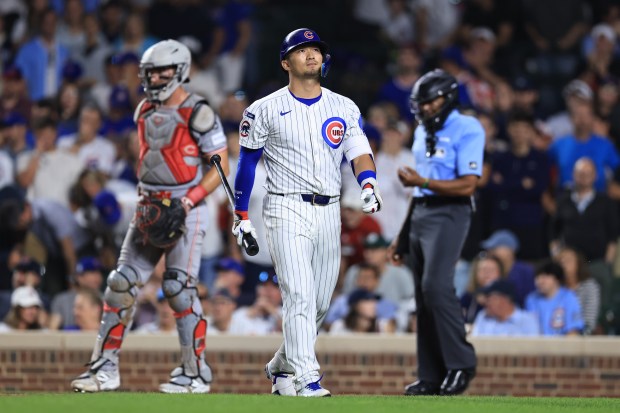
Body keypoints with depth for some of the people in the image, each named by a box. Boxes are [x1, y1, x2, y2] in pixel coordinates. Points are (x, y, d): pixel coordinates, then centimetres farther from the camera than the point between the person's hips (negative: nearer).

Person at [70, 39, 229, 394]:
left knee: (179, 288, -11)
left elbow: (221, 166, -10)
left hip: (186, 212, -7)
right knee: (122, 282, 0)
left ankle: (196, 373, 1)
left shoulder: (198, 114, -10)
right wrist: (143, 195, 10)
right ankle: (106, 368, 4)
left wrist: (189, 201, -18)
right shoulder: (146, 111, 12)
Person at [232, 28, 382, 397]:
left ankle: (282, 367, 28)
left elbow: (359, 152, -2)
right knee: (299, 295, -17)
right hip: (287, 210, -5)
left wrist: (368, 184, -23)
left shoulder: (345, 108, 9)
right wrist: (241, 217, 0)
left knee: (321, 303, 9)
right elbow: (247, 163, 3)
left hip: (329, 212, 5)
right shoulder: (266, 110, 0)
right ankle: (305, 378, -20)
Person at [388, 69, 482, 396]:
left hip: (449, 215, -8)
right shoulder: (422, 132, 18)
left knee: (436, 286, -23)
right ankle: (430, 377, 7)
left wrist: (421, 181, -22)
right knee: (424, 296, 5)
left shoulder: (467, 130, -8)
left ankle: (461, 363, -13)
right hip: (419, 217, 8)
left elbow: (467, 185, -16)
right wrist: (402, 237, 20)